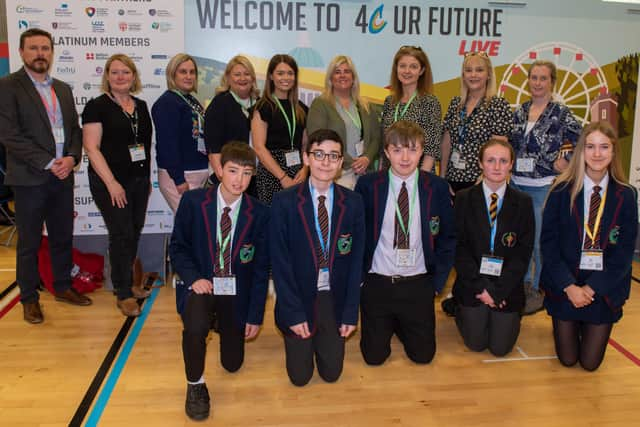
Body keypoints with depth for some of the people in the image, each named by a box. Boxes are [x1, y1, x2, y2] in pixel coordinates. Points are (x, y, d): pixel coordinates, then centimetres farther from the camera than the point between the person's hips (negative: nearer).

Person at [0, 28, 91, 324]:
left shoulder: (63, 89, 14)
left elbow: (75, 130, 13)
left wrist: (71, 158, -6)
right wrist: (48, 163, -17)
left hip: (63, 177, 5)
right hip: (29, 178, -5)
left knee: (63, 238, 14)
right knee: (29, 242, 5)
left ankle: (63, 287, 30)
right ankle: (29, 299, 19)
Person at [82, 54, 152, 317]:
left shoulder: (141, 106, 11)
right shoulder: (97, 106, -6)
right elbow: (91, 148, -12)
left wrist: (148, 178, 12)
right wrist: (112, 183, -17)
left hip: (139, 180, 6)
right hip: (111, 182, -6)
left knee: (134, 233, 11)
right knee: (121, 235, -2)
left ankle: (126, 282, 29)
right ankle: (123, 294, 12)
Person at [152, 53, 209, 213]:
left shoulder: (192, 101, 15)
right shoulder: (166, 103, -11)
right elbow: (167, 143, -18)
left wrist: (206, 172, 17)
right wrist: (179, 180, -20)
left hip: (200, 174, 8)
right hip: (179, 176, -8)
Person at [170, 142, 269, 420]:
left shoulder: (259, 214, -9)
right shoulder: (193, 201, -10)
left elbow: (261, 267, -3)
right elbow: (177, 246, -1)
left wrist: (255, 316, -4)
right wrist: (193, 278, -20)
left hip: (236, 291, 2)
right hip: (201, 284, -2)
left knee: (232, 363, 10)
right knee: (195, 325, -36)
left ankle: (222, 322, 44)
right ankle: (195, 384, -6)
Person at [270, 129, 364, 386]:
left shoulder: (353, 203, -4)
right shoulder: (284, 202, -11)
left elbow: (356, 259, -1)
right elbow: (280, 262, -9)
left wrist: (351, 313, -4)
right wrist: (294, 312, -11)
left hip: (334, 297, 2)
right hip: (299, 296, -2)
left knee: (331, 373, 6)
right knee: (300, 376, 4)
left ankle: (323, 336, 35)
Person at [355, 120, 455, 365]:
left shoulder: (437, 187, -5)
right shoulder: (367, 185, -7)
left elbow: (447, 237, 3)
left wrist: (438, 281, -1)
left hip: (418, 284, 1)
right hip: (377, 282, -1)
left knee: (422, 355, 6)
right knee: (374, 356, 3)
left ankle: (401, 324, 36)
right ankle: (387, 324, 35)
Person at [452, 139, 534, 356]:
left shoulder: (523, 202, -2)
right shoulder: (463, 198, -4)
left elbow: (523, 253, -5)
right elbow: (459, 247, -6)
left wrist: (498, 290, -13)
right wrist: (481, 287, -13)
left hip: (507, 287, 1)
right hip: (472, 284, -1)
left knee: (500, 348, 2)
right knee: (476, 344, 2)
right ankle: (460, 308, 30)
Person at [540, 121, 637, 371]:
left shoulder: (625, 196, -5)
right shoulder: (562, 191, -9)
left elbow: (625, 251, -6)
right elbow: (548, 243, -9)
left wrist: (591, 288, -14)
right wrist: (569, 286, -17)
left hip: (604, 288, 1)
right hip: (564, 284, -1)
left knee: (590, 362, 6)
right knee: (567, 359, 7)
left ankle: (593, 329, 37)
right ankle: (567, 326, 37)